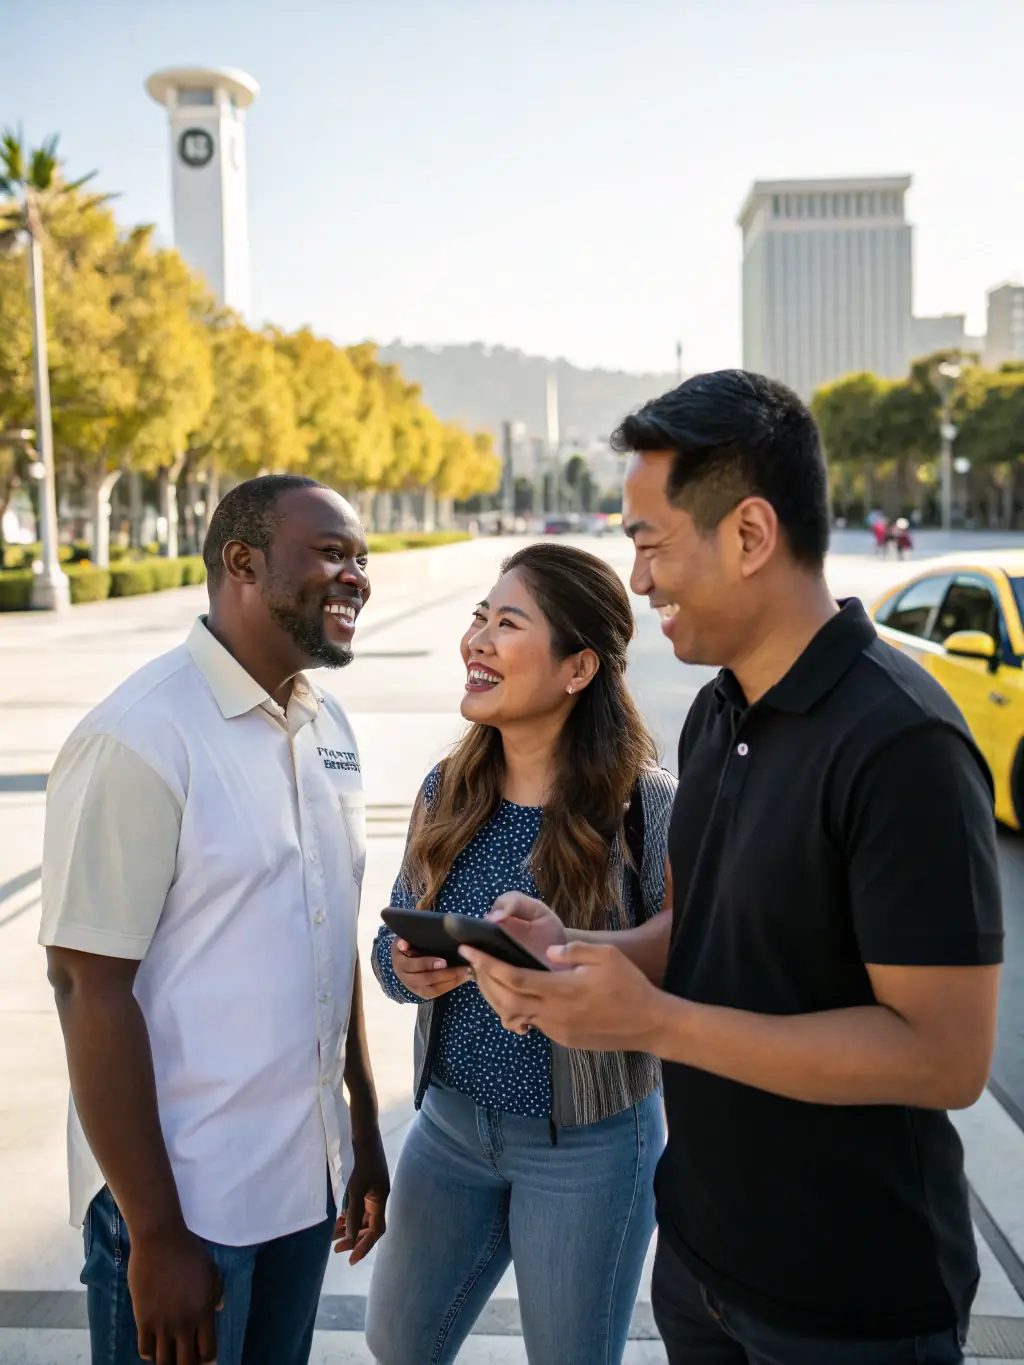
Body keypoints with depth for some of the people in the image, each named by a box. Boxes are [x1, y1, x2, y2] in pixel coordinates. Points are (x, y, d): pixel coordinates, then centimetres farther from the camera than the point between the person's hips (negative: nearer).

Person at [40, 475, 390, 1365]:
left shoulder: (327, 726, 5)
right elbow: (93, 991, -18)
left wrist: (365, 1127, 14)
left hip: (308, 1177, 7)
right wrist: (155, 1238, -15)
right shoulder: (139, 739, -19)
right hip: (181, 1193, -7)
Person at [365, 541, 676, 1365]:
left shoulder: (647, 806, -19)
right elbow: (393, 942, 5)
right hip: (450, 1121, 5)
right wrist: (408, 970, -17)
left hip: (586, 1145, -5)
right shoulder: (449, 790, -3)